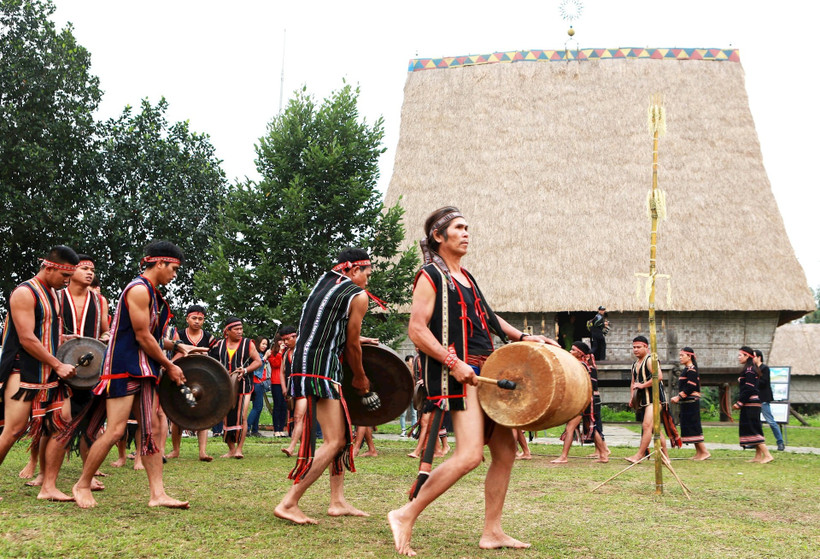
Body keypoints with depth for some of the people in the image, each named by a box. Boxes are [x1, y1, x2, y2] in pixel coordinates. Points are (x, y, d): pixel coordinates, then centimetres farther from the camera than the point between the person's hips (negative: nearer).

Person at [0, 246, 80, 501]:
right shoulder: (25, 293, -12)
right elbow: (27, 339, -19)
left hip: (50, 374, 8)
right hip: (24, 374, -8)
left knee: (61, 425, -1)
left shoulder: (53, 294, 15)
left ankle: (48, 487, 4)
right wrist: (58, 365, -17)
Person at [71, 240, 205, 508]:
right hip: (124, 369, -10)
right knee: (115, 431, -7)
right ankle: (82, 485, 9)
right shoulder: (139, 290, -14)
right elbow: (142, 337, -16)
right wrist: (170, 366, -9)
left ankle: (157, 494, 3)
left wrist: (177, 345, 11)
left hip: (143, 371, 10)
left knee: (151, 430, 4)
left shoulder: (152, 293, 16)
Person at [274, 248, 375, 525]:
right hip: (320, 369, -9)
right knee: (334, 441, -9)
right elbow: (352, 345, 0)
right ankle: (288, 503, -13)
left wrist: (353, 339, 32)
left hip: (303, 363, 9)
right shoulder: (358, 296, -3)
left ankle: (337, 501, 16)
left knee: (343, 433, 15)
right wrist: (360, 378, 13)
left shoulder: (323, 282, 19)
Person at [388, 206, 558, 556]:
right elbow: (417, 330, -14)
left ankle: (492, 532, 16)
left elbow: (486, 318, 31)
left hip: (484, 371, 9)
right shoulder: (430, 276, -5)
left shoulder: (466, 277, 20)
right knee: (469, 455, -20)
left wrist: (521, 337, 19)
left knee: (505, 451, 8)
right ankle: (406, 517, -9)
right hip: (458, 374, -9)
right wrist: (453, 363, -22)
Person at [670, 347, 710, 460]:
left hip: (691, 402, -10)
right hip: (687, 402, 10)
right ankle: (698, 452, 15)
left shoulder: (691, 369, -12)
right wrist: (677, 397, 10)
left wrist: (679, 397, -20)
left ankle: (704, 452, -4)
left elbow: (690, 387, -20)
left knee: (693, 426, -8)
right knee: (689, 426, 11)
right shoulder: (687, 369, 17)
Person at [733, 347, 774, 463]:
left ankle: (767, 455, -11)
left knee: (753, 429, -9)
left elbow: (749, 389, -20)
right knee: (754, 429, 11)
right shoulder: (752, 369, 16)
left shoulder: (749, 370, -14)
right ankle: (758, 456, 13)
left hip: (750, 403, -10)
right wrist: (740, 403, 15)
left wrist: (739, 403, -17)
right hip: (752, 403, 10)